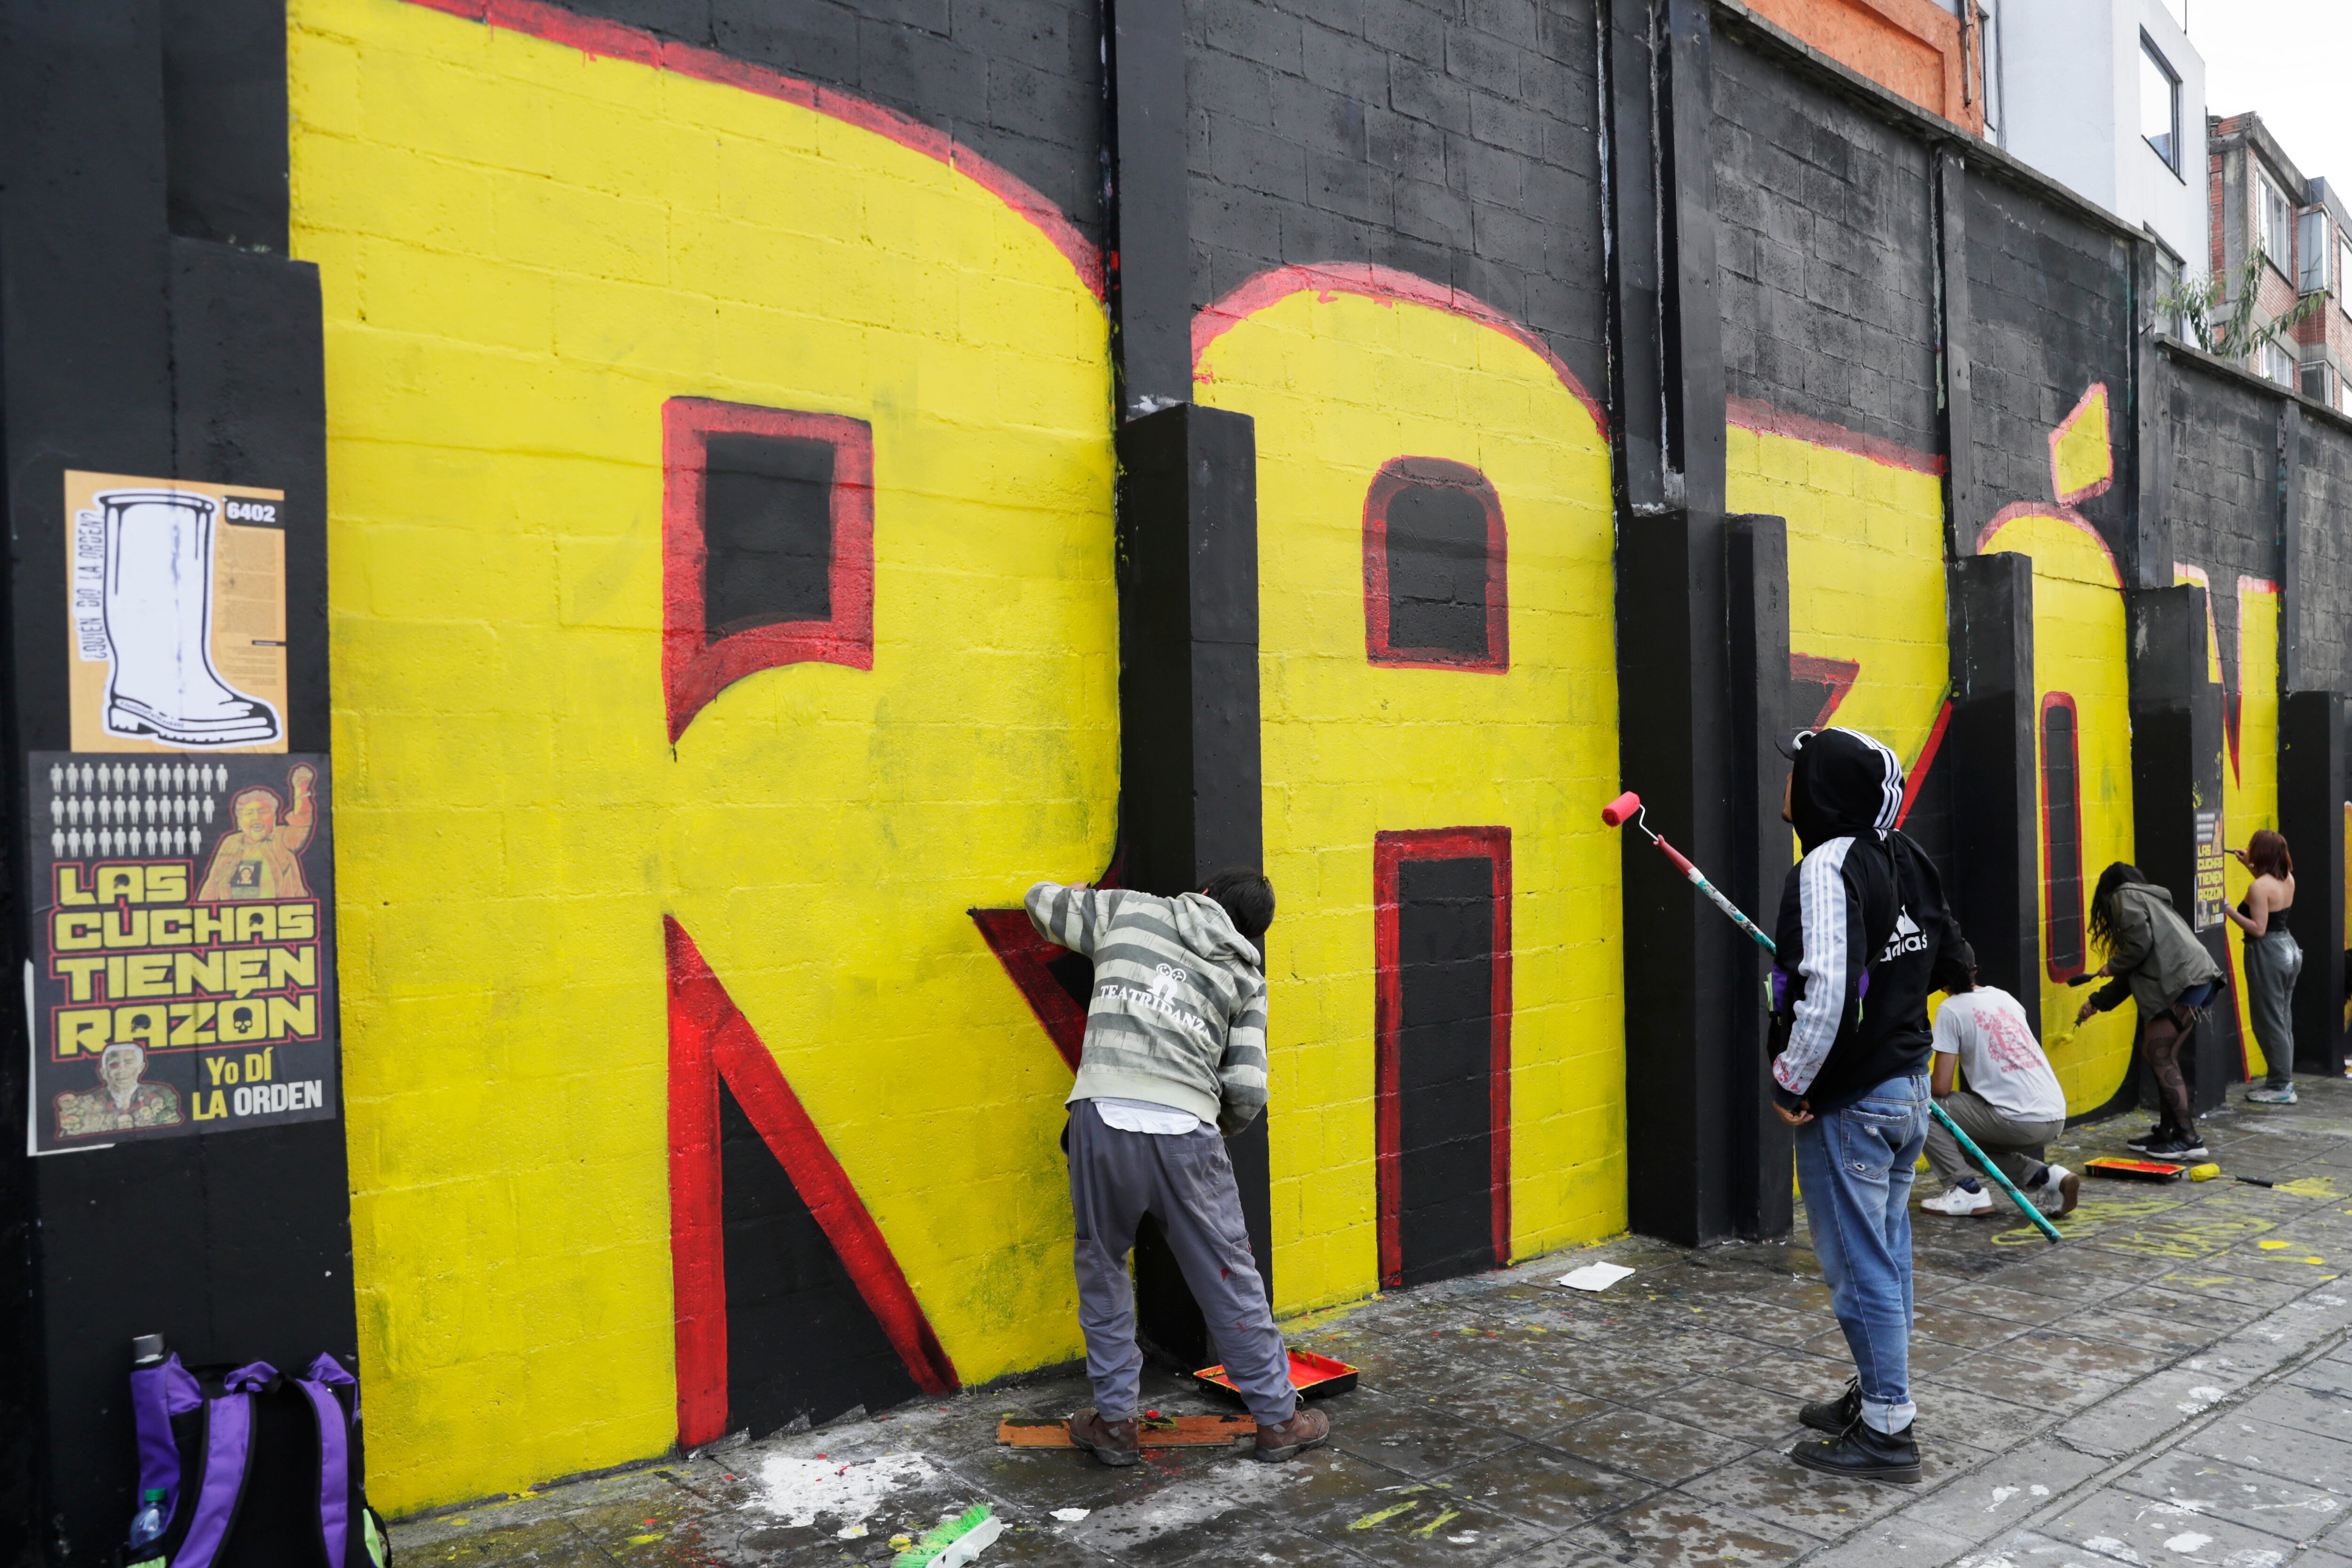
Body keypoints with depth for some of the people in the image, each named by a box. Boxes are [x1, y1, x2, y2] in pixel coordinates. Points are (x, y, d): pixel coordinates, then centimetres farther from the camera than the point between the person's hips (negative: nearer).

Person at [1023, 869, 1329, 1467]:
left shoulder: (1130, 910, 14)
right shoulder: (1246, 977, 15)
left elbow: (1043, 901, 26)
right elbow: (1247, 1093, 7)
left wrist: (1095, 906, 46)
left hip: (1104, 1115, 0)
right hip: (1186, 1130, 0)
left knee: (1101, 1269, 20)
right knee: (1229, 1279, 15)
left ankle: (1114, 1421, 27)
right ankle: (1278, 1419, 28)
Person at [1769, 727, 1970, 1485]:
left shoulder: (1829, 866, -21)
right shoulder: (1906, 858, 5)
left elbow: (1827, 990, -29)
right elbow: (1949, 959, 15)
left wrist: (1790, 1082, -18)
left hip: (1849, 1102, -9)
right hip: (1908, 1085, 9)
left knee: (1860, 1264, 2)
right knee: (1887, 1251, 19)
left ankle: (1886, 1431, 13)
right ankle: (1876, 1393, 33)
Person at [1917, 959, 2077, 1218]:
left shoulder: (1951, 1009, -4)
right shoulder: (2004, 997, 16)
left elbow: (1941, 1087, -6)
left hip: (2019, 1122, -8)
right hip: (2056, 1118, 8)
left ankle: (1967, 1191, 0)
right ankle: (2046, 1178, 12)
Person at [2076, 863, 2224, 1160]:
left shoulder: (2125, 896, 5)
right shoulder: (2150, 899, 32)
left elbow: (2140, 942, -13)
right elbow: (2134, 970, 32)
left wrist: (2112, 966, 5)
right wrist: (2096, 1002, 36)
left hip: (2182, 982, -9)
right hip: (2199, 980, 9)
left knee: (2160, 1058, -8)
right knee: (2164, 1058, 14)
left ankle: (2188, 1139, -9)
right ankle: (2168, 1131, 18)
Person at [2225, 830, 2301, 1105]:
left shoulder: (2259, 888, -20)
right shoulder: (2288, 879, 5)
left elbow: (2259, 929, -23)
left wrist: (2229, 910, -20)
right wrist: (2250, 866, 25)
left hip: (2268, 953, -9)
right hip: (2289, 948, 9)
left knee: (2270, 1022, -2)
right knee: (2283, 1019, 15)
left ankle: (2281, 1087, 2)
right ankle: (2284, 1080, 23)